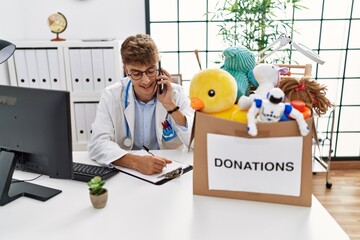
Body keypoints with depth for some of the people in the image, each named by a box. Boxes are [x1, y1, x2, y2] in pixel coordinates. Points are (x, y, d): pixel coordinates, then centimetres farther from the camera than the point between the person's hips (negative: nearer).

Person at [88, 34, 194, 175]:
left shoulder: (176, 93, -4)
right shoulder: (111, 96, -6)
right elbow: (97, 144, -16)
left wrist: (170, 105, -18)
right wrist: (136, 161, -31)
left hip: (171, 170, 0)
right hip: (126, 172, 1)